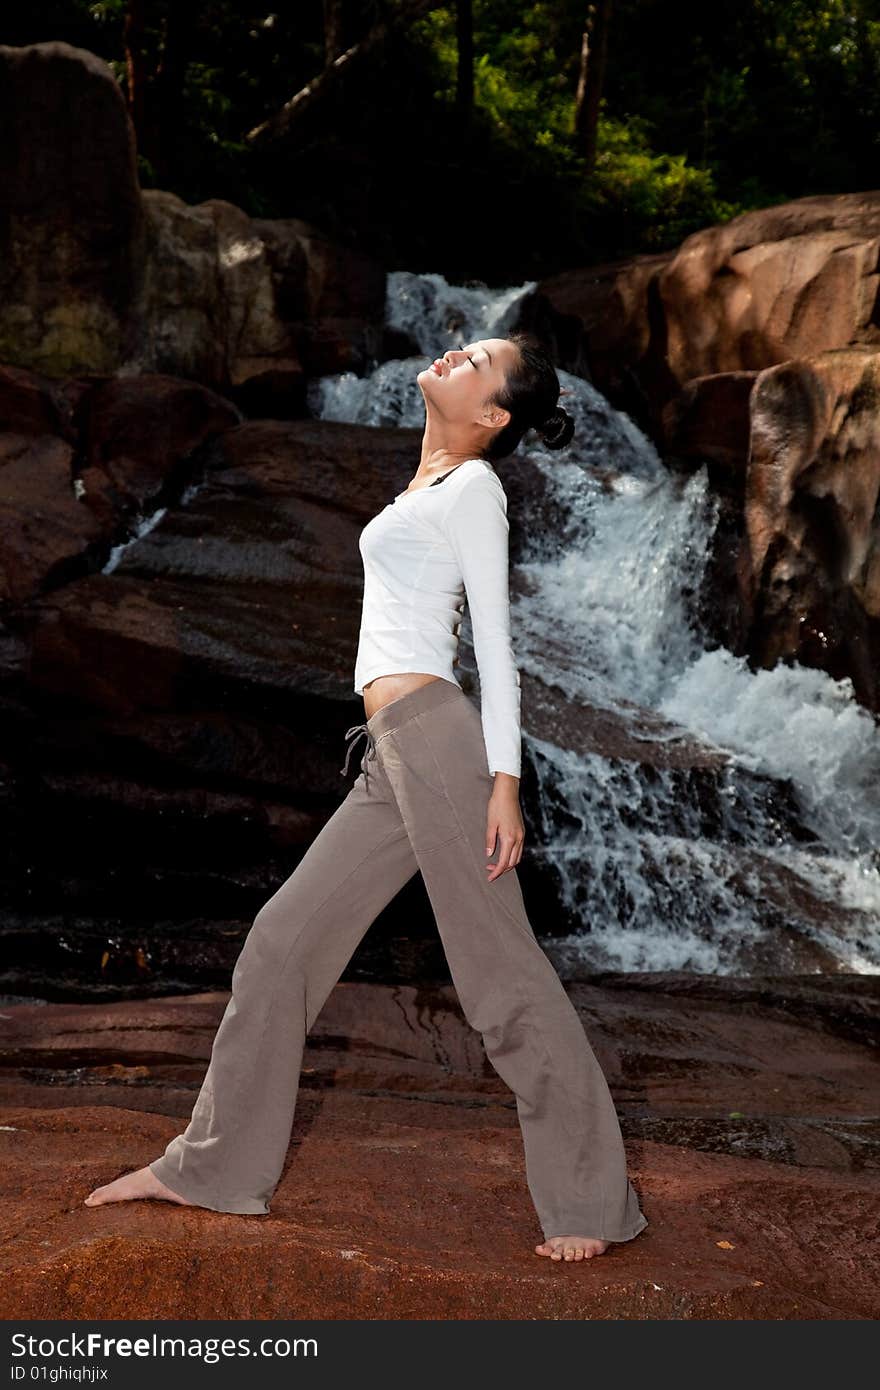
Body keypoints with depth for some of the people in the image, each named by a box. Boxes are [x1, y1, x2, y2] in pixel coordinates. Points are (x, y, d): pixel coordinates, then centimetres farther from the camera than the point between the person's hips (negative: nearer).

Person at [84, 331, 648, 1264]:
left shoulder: (472, 487, -1)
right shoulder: (430, 485, 23)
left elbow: (495, 642, -7)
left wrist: (505, 780, -14)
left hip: (434, 734, -9)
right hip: (392, 757, 9)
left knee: (499, 969, -7)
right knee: (284, 942, 9)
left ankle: (591, 1201, 2)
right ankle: (212, 1165, 19)